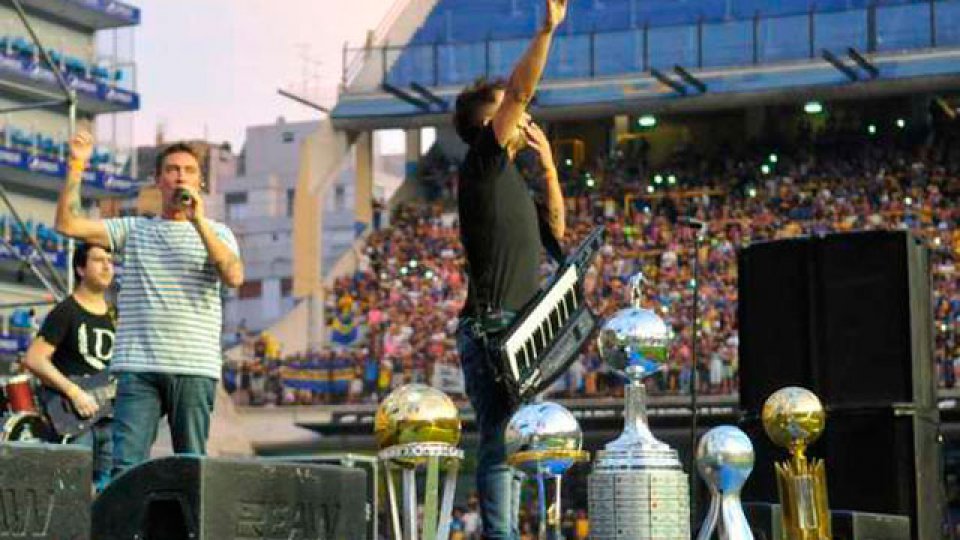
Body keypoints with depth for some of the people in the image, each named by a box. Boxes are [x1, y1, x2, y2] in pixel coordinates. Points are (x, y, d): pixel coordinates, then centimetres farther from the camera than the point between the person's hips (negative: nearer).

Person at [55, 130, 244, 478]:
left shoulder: (216, 233, 12)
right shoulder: (133, 230, 15)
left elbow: (234, 276, -8)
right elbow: (67, 224, 8)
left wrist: (199, 221, -12)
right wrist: (76, 167, 2)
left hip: (195, 369, 0)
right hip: (138, 366, 0)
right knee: (126, 464, -9)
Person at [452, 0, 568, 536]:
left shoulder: (512, 181, 22)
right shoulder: (483, 162, -4)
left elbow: (556, 229, 27)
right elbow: (519, 91, -13)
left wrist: (549, 165, 17)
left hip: (517, 332, 9)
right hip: (492, 327, -9)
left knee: (511, 444, 10)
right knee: (501, 442, -13)